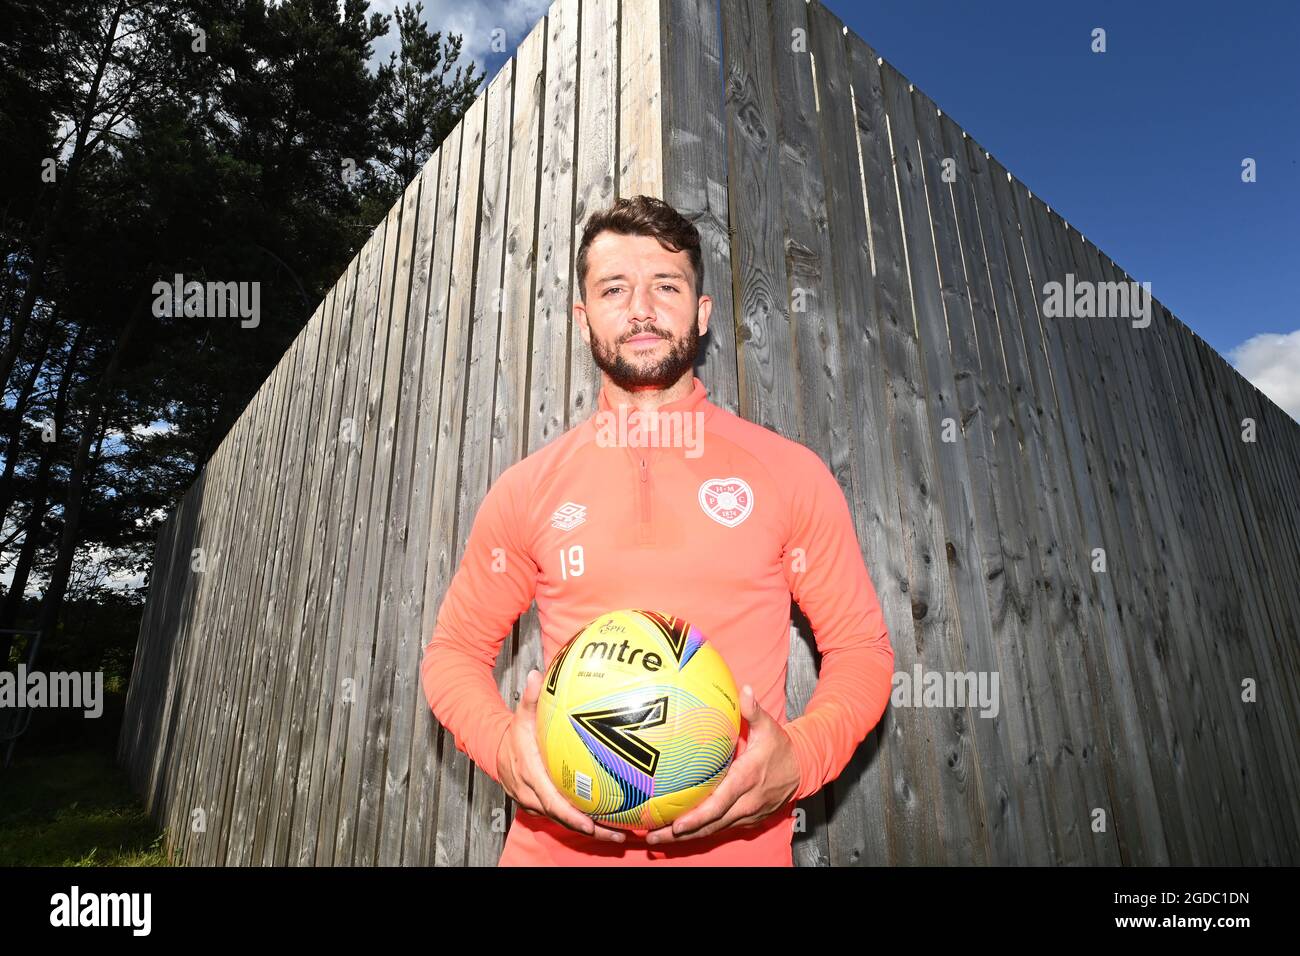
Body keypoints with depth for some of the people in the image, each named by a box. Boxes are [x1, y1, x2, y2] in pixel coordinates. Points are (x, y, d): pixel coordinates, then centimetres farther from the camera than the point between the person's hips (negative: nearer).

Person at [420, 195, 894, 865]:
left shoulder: (792, 474, -4)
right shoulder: (527, 489, -1)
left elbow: (860, 648, 2)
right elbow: (455, 651, 7)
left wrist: (799, 759, -16)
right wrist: (502, 746, -12)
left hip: (738, 842, 0)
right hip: (558, 843, 1)